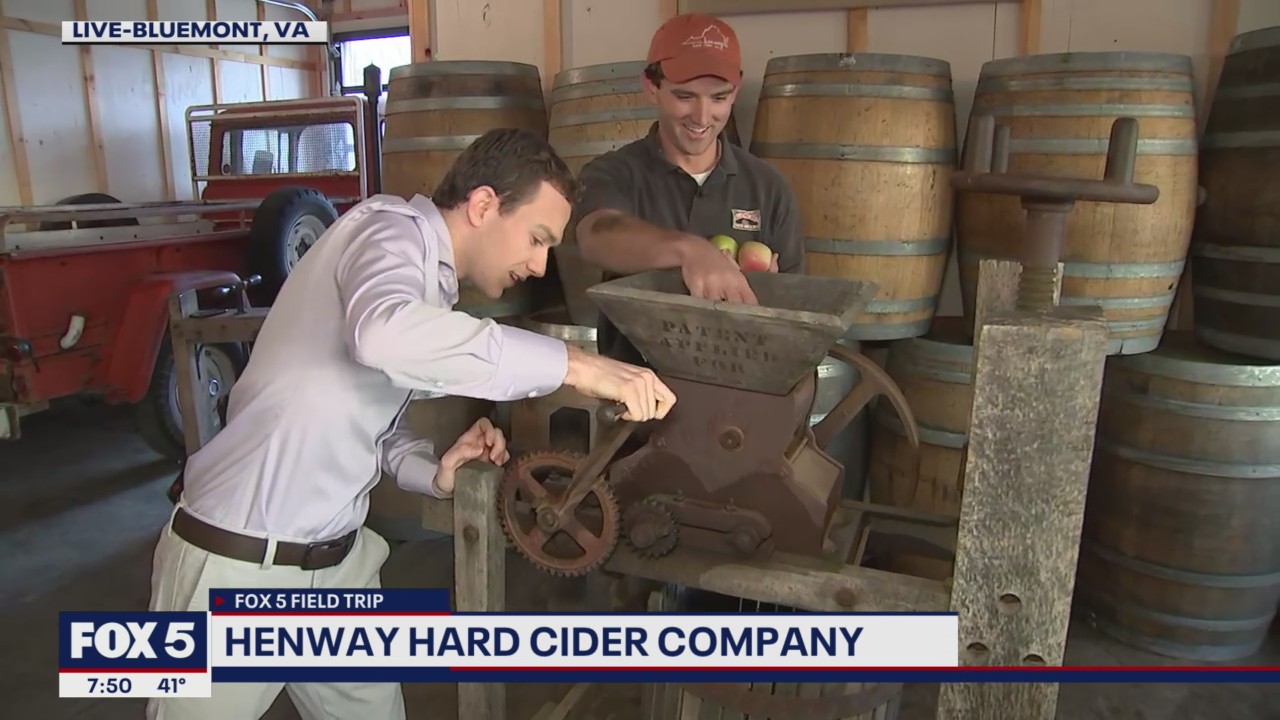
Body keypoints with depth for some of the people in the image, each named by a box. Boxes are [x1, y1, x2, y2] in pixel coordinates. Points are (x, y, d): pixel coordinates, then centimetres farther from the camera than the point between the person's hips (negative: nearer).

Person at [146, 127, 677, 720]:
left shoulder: (429, 278, 11)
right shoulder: (393, 229, -15)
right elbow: (383, 333, -40)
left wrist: (431, 469, -6)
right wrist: (571, 364, -38)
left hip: (337, 559, 8)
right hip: (238, 566, -8)